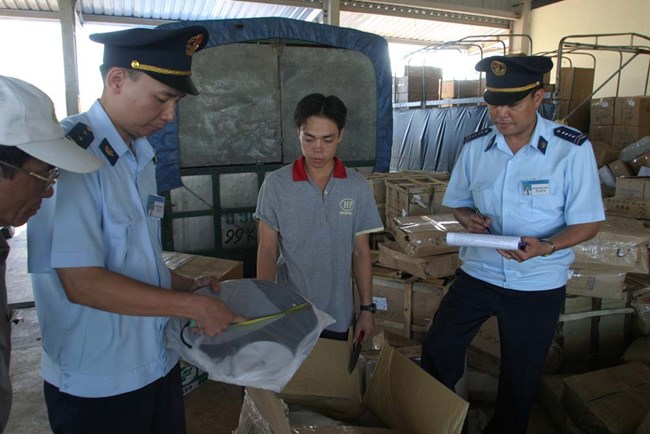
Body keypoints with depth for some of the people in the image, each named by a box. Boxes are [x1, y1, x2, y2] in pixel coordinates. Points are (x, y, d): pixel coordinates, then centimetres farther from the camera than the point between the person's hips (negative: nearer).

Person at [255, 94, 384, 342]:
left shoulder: (358, 187, -5)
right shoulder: (275, 185, -10)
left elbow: (361, 252, 1)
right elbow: (267, 250, -6)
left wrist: (367, 308, 1)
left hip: (338, 316, 2)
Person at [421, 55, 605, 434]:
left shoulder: (573, 149, -14)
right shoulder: (475, 146, -3)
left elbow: (589, 222, -10)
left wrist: (546, 246, -29)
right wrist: (469, 218, -14)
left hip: (539, 285, -2)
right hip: (478, 272, 3)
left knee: (520, 379, 15)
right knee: (437, 351, 8)